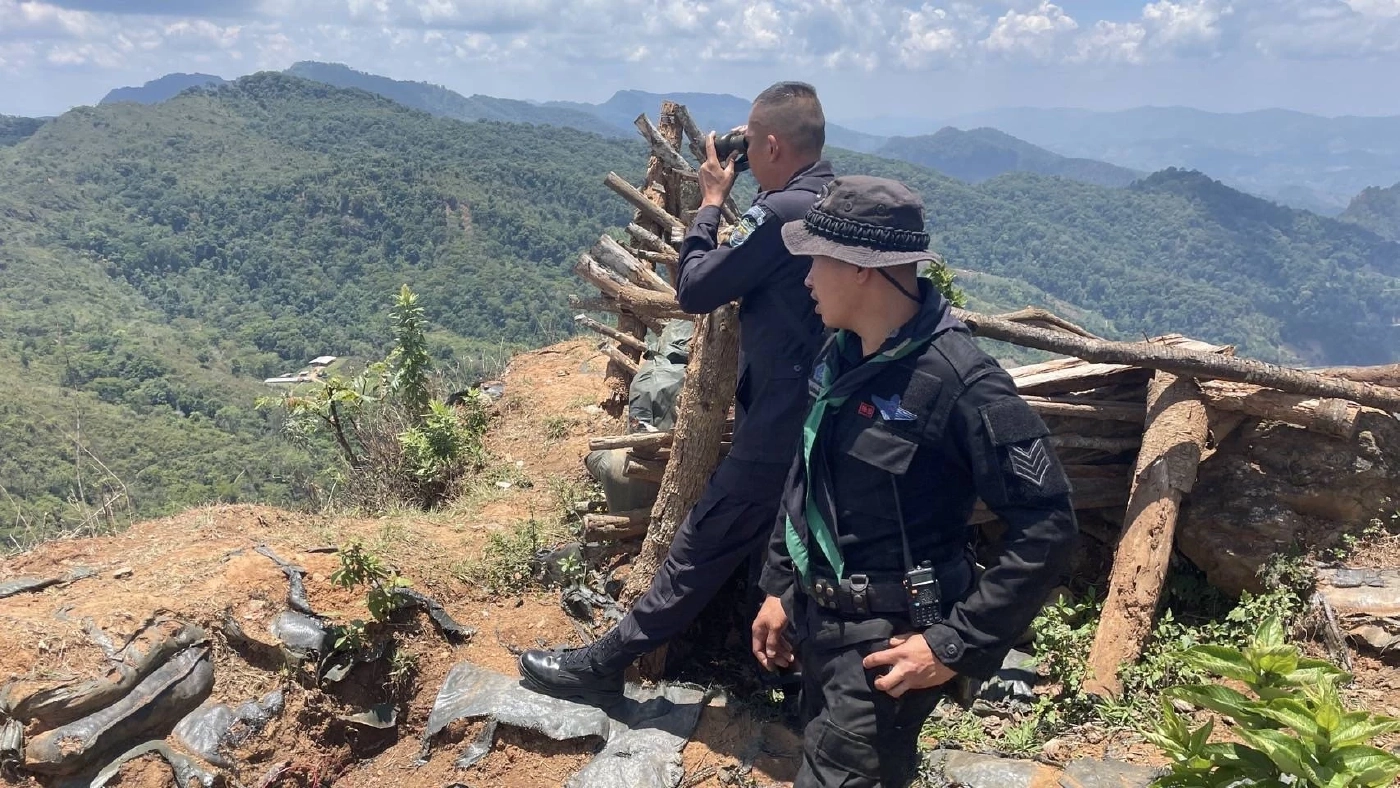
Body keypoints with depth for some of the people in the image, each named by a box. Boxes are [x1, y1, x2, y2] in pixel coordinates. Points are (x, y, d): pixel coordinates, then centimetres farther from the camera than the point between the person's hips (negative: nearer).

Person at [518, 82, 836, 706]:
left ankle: (601, 667, 15)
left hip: (775, 433, -9)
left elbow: (694, 290, -11)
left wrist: (712, 201, -2)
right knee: (773, 553, 21)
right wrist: (735, 205, 8)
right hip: (824, 425, 9)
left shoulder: (781, 211, -20)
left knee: (701, 547, 2)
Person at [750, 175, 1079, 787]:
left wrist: (957, 645, -20)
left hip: (887, 642, -7)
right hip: (818, 619, 8)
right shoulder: (841, 352, 0)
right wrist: (780, 586, 12)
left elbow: (1047, 526, -21)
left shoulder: (959, 381, -24)